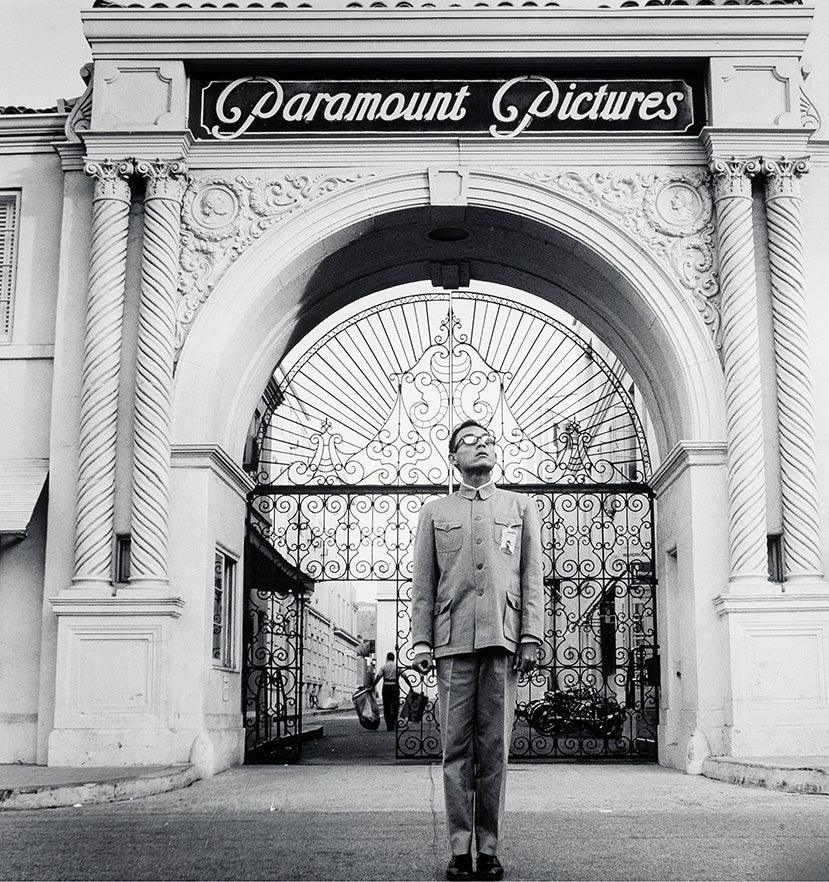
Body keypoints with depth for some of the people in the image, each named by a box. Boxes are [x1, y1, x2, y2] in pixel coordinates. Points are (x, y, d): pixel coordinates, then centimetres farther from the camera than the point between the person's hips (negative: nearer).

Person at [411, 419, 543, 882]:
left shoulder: (522, 507, 16)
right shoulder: (435, 512, 16)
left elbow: (533, 578, 10)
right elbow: (424, 583, 12)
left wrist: (532, 636, 0)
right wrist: (422, 641, 3)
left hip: (503, 639, 0)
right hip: (454, 640, 0)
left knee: (495, 748, 0)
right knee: (457, 748, -1)